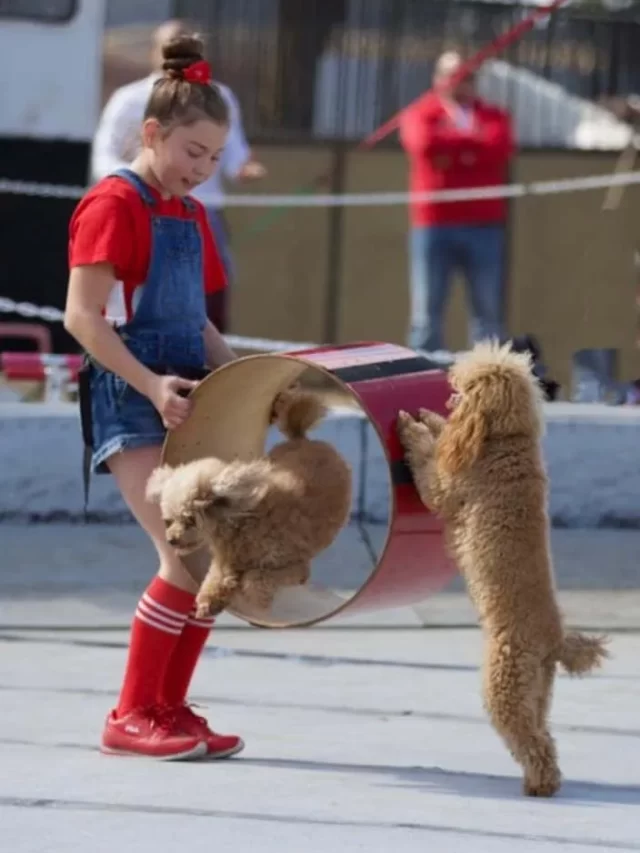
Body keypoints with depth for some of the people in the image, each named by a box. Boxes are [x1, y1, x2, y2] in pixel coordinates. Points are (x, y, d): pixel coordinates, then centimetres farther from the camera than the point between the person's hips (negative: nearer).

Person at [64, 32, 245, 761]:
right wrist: (151, 385, -23)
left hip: (187, 399, 8)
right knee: (187, 556, -17)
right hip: (131, 404, -8)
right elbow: (82, 317, -15)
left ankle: (170, 709, 13)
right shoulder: (113, 203, -8)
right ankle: (131, 717, -9)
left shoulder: (190, 215, 16)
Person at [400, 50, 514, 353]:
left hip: (484, 225, 2)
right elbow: (425, 143, -13)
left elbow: (499, 148, -7)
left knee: (489, 314, 1)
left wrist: (448, 146, -4)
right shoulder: (420, 115, 9)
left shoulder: (493, 117, 13)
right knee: (427, 313, -3)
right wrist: (472, 139, -3)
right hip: (433, 225, -2)